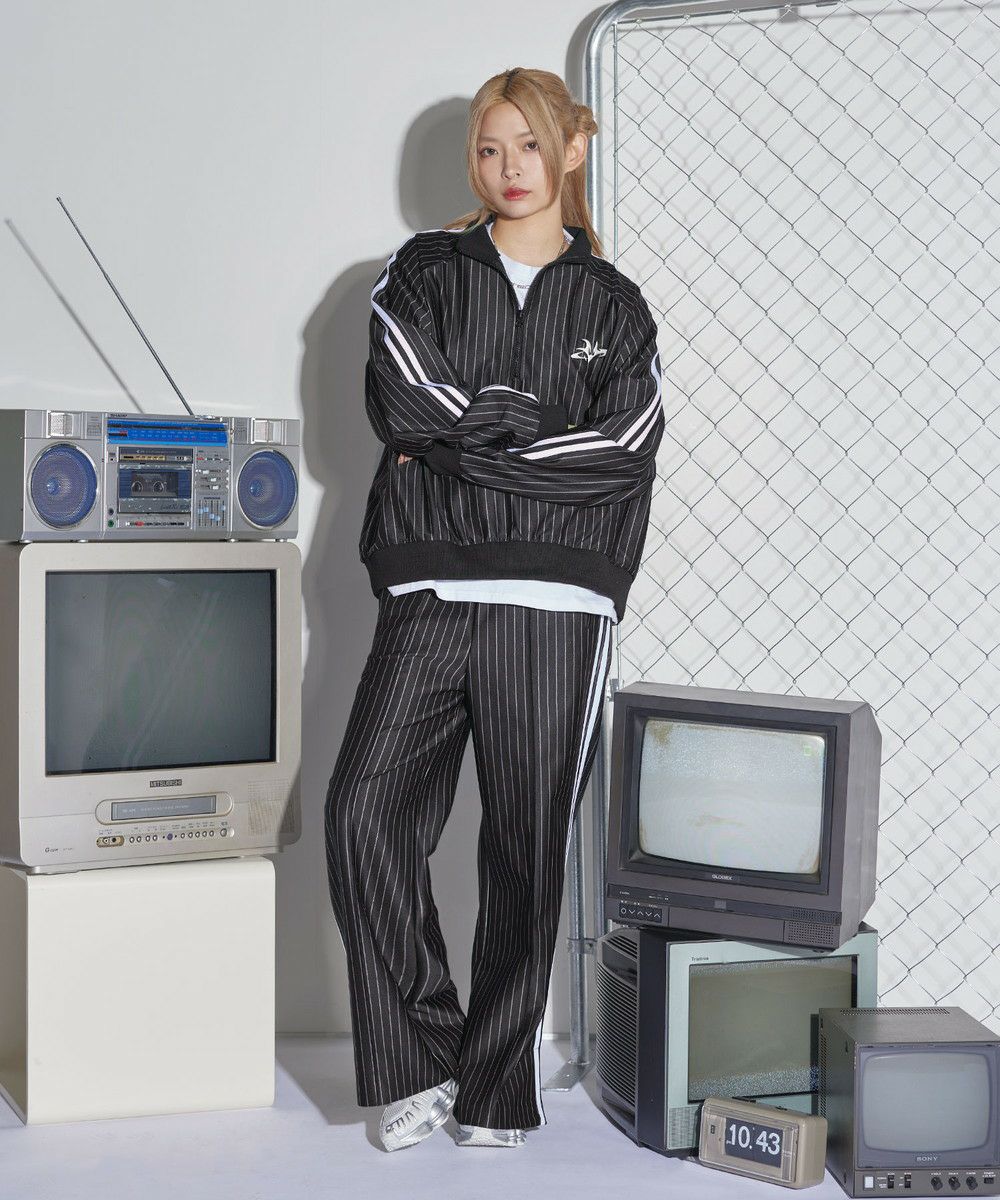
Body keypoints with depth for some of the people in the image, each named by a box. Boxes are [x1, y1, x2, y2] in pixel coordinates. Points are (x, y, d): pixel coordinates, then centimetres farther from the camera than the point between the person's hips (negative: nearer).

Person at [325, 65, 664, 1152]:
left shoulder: (613, 306, 14)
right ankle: (420, 1061, -1)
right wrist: (539, 428, -3)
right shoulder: (422, 273, 13)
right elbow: (403, 402, -4)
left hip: (553, 602, 0)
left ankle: (497, 1089, 14)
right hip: (429, 594, 0)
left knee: (527, 848, 1)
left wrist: (467, 439, -5)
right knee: (365, 810, -15)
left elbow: (625, 449, -2)